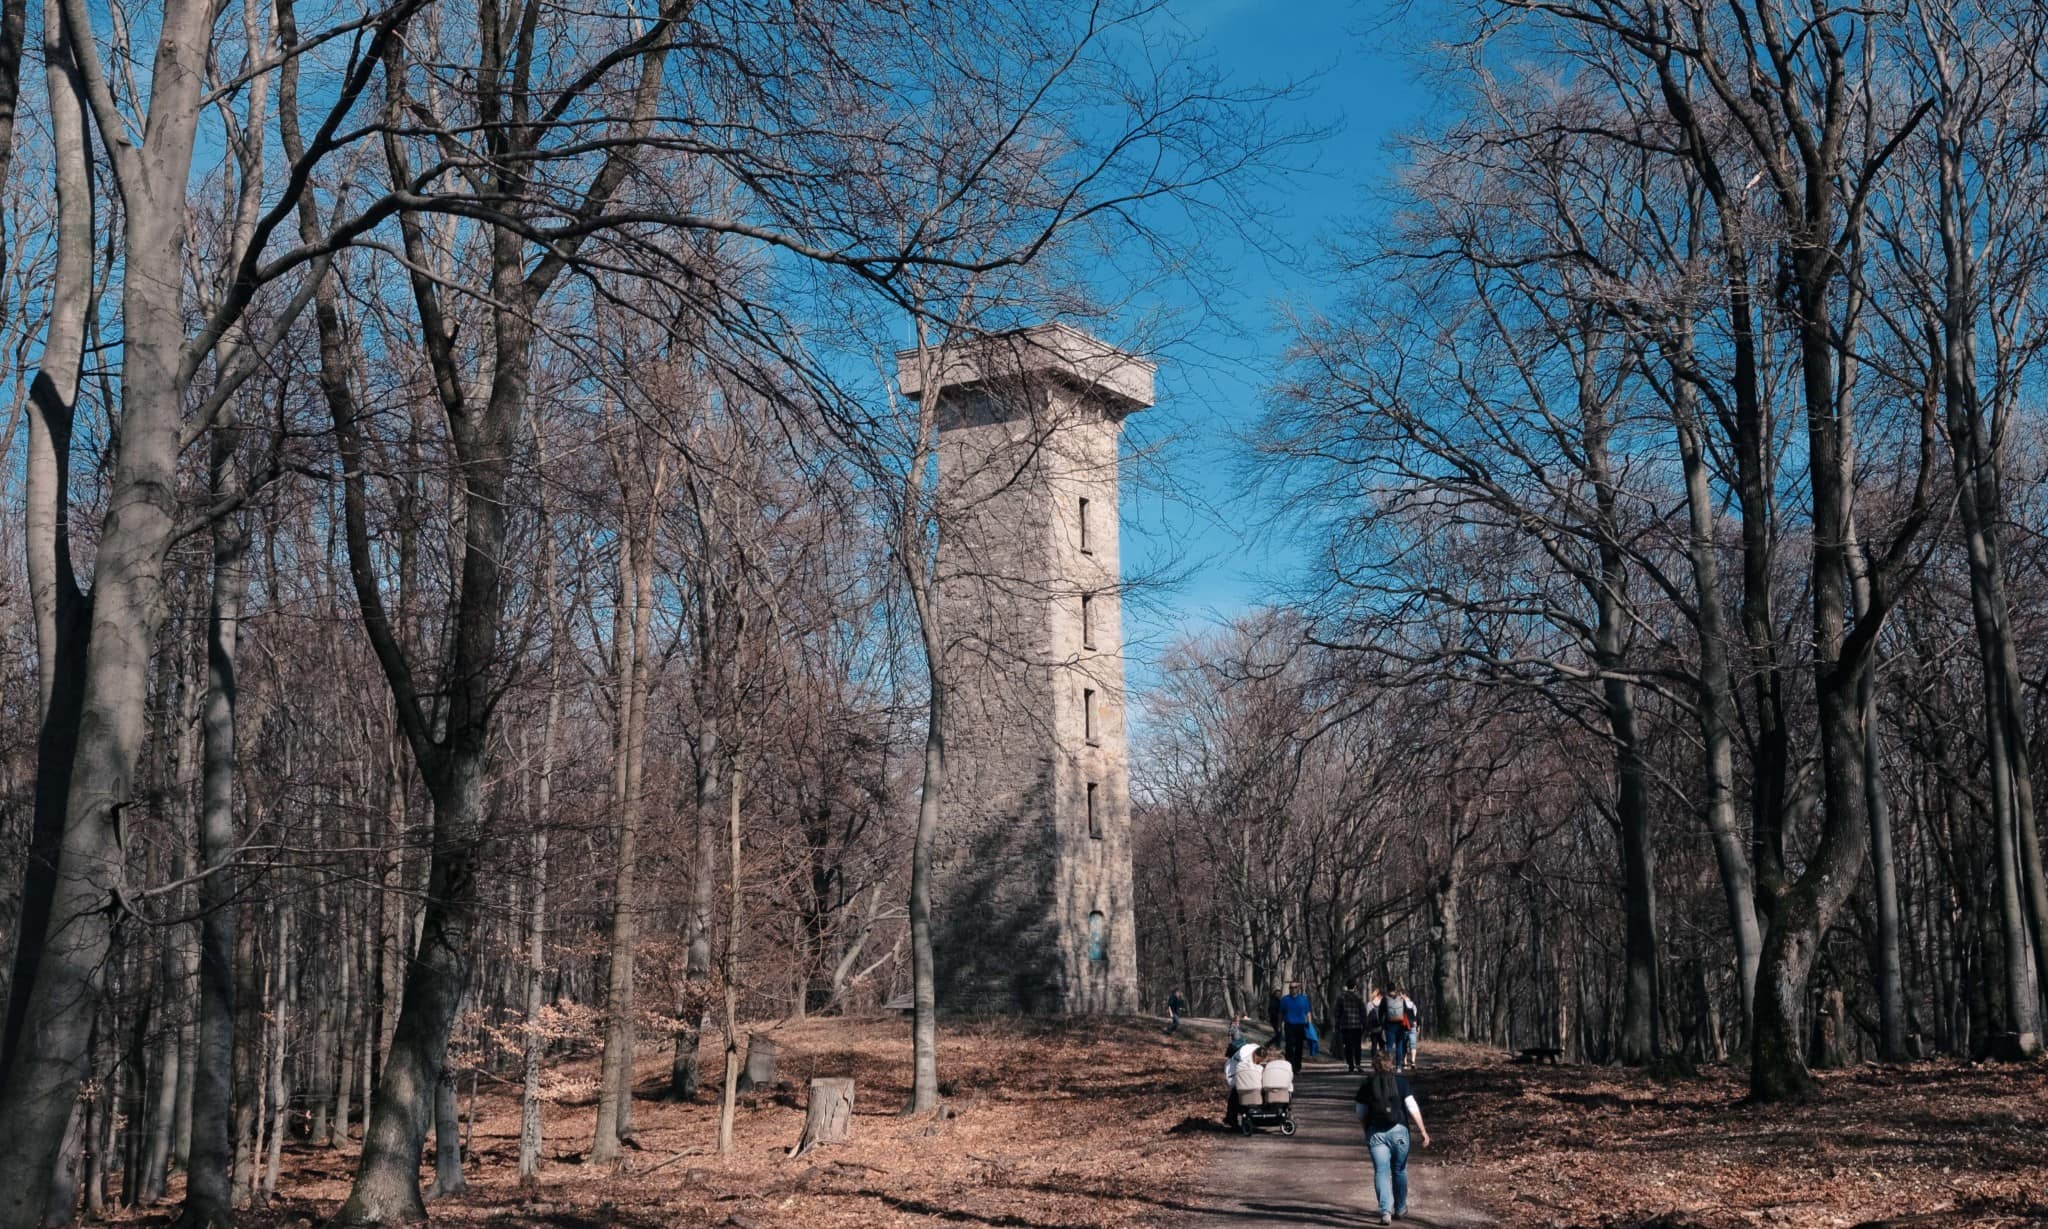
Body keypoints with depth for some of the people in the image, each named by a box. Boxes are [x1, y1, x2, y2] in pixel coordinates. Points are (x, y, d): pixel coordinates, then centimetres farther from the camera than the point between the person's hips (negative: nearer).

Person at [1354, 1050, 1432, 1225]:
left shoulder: (1367, 1084, 2)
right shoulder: (1401, 1081, -1)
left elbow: (1361, 1113, 5)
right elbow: (1412, 1107, -6)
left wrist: (1367, 1127, 24)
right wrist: (1423, 1130, -3)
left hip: (1375, 1132, 0)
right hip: (1398, 1130, 0)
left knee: (1381, 1171, -1)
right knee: (1399, 1170, 17)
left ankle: (1385, 1211, -14)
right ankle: (1400, 1208, 30)